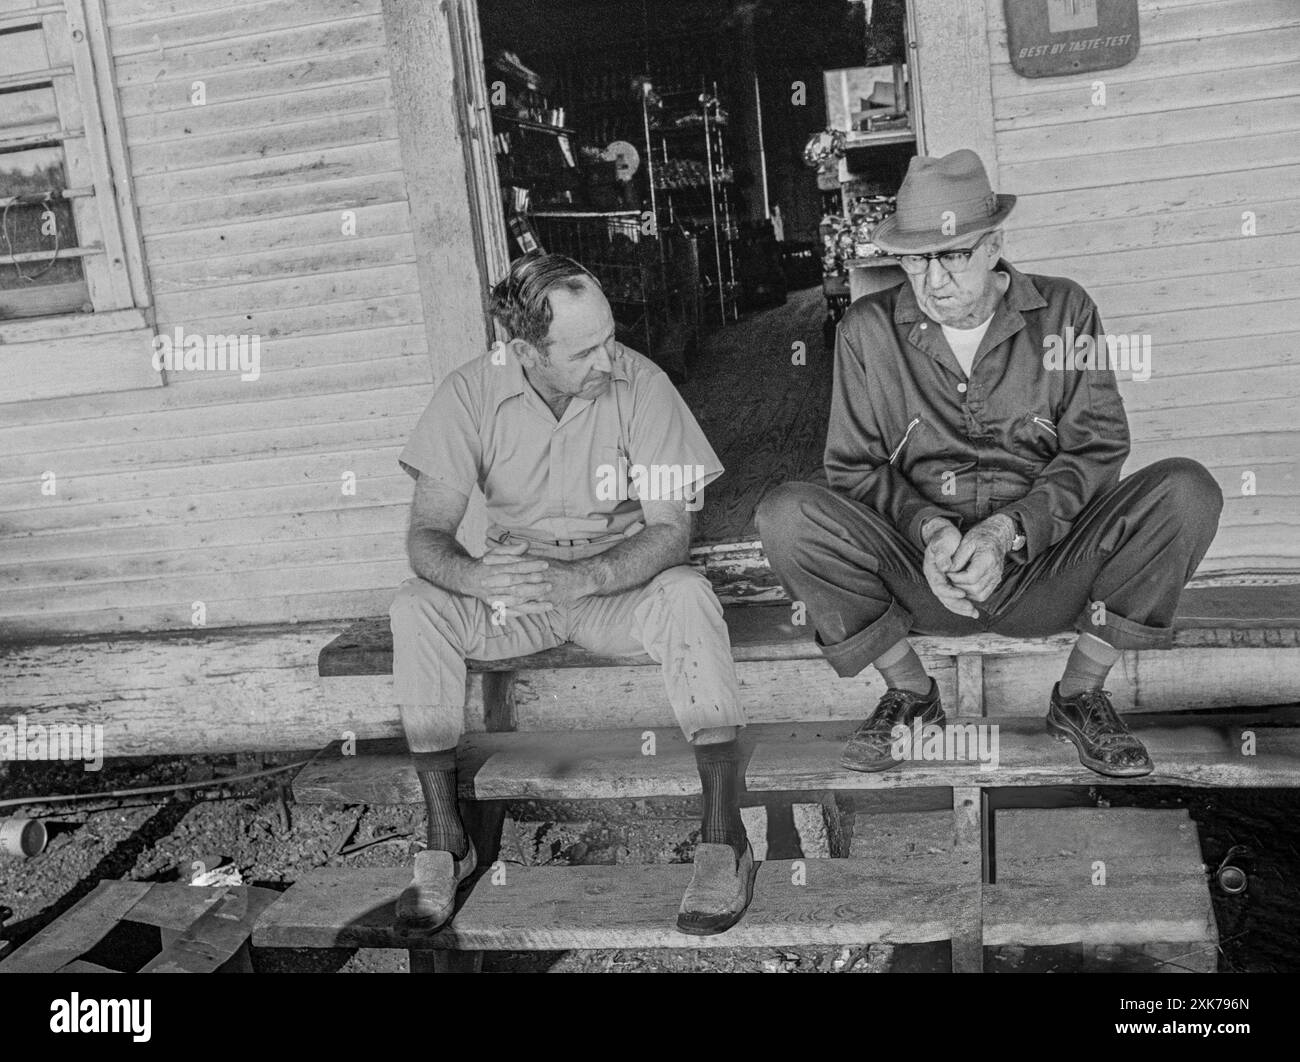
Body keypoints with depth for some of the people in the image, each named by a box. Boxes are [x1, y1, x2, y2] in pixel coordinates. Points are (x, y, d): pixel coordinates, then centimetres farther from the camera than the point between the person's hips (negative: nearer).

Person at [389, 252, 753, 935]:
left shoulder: (638, 383, -16)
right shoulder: (470, 394, -12)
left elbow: (672, 531, -19)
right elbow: (427, 535, -13)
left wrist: (576, 579, -36)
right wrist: (478, 578, -37)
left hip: (619, 585, -2)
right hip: (514, 595, 2)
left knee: (687, 596, -33)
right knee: (415, 609, -24)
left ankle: (724, 835, -25)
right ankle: (445, 840, -13)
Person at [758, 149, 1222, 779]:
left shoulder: (1063, 311, 3)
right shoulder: (869, 329, 3)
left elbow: (1097, 450, -2)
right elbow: (853, 466, 2)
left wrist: (1007, 531, -19)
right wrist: (929, 529, -18)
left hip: (1044, 566, 0)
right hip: (921, 573, 0)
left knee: (1186, 491, -24)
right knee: (786, 516, -26)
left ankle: (1079, 696, -5)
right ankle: (910, 694, -4)